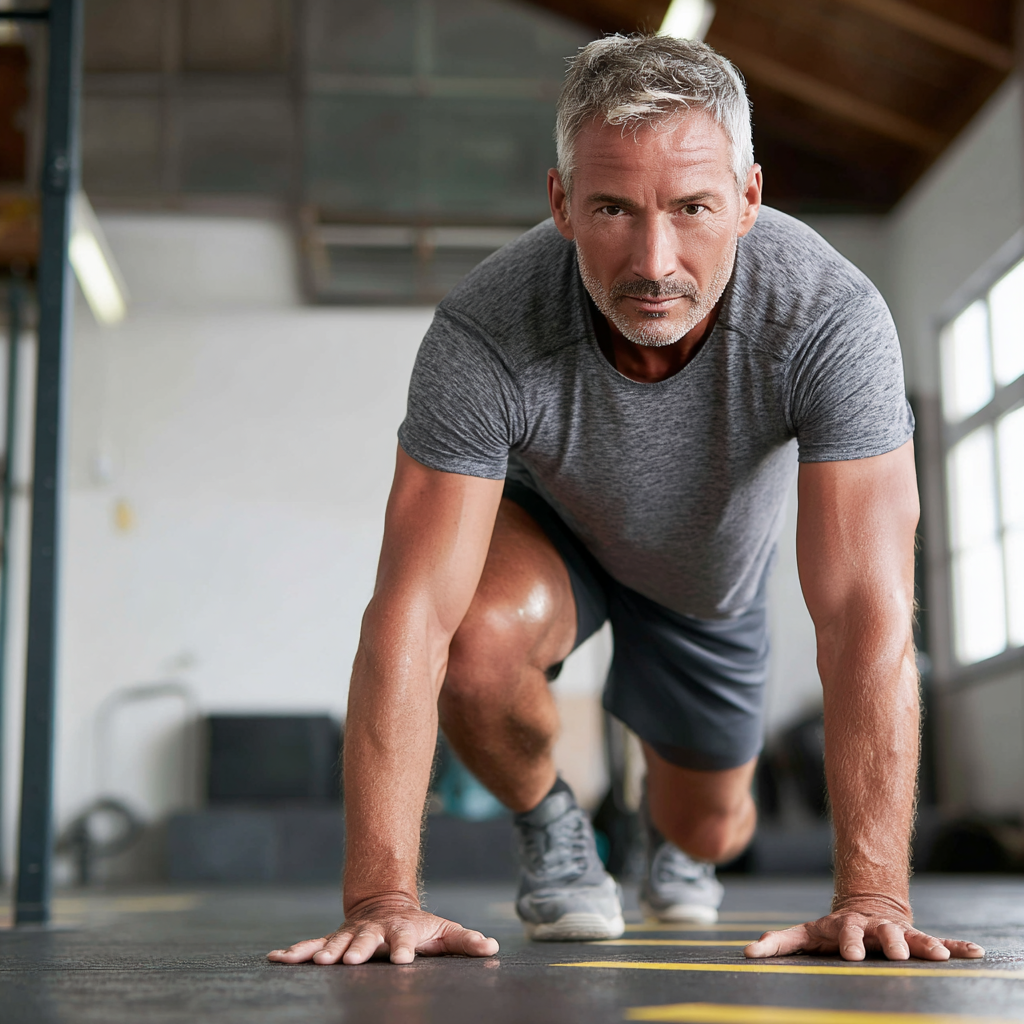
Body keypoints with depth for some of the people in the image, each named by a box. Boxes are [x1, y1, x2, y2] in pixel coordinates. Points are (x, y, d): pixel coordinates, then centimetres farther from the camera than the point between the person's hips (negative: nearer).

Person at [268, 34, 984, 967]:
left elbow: (866, 612, -41)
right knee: (479, 638, -35)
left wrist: (872, 894, -47)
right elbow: (412, 617, -41)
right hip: (549, 528, -1)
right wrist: (383, 897, -47)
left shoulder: (831, 317, -39)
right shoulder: (484, 333, -40)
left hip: (713, 570, 2)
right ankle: (548, 822, 0)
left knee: (707, 835, 13)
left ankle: (670, 821, 55)